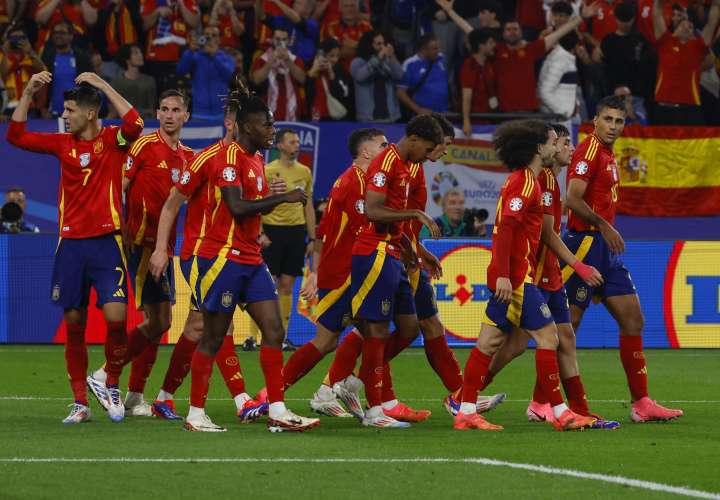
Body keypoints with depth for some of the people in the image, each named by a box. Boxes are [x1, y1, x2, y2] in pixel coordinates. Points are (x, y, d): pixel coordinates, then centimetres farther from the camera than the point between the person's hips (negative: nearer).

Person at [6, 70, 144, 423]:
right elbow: (16, 136, 10)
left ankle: (112, 386, 8)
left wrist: (102, 85, -19)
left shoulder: (112, 140, -2)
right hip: (70, 244, 4)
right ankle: (80, 403, 12)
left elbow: (134, 124, -23)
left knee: (116, 317, -15)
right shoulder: (63, 143, 9)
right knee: (74, 325, 4)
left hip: (106, 242, -4)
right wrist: (28, 93, 1)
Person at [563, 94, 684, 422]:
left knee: (633, 320, 6)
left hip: (606, 249, 10)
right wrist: (604, 227, -19)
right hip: (586, 244, -10)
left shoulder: (608, 157, 17)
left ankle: (641, 403, 8)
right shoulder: (589, 151, -12)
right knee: (568, 324, -6)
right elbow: (573, 200, -22)